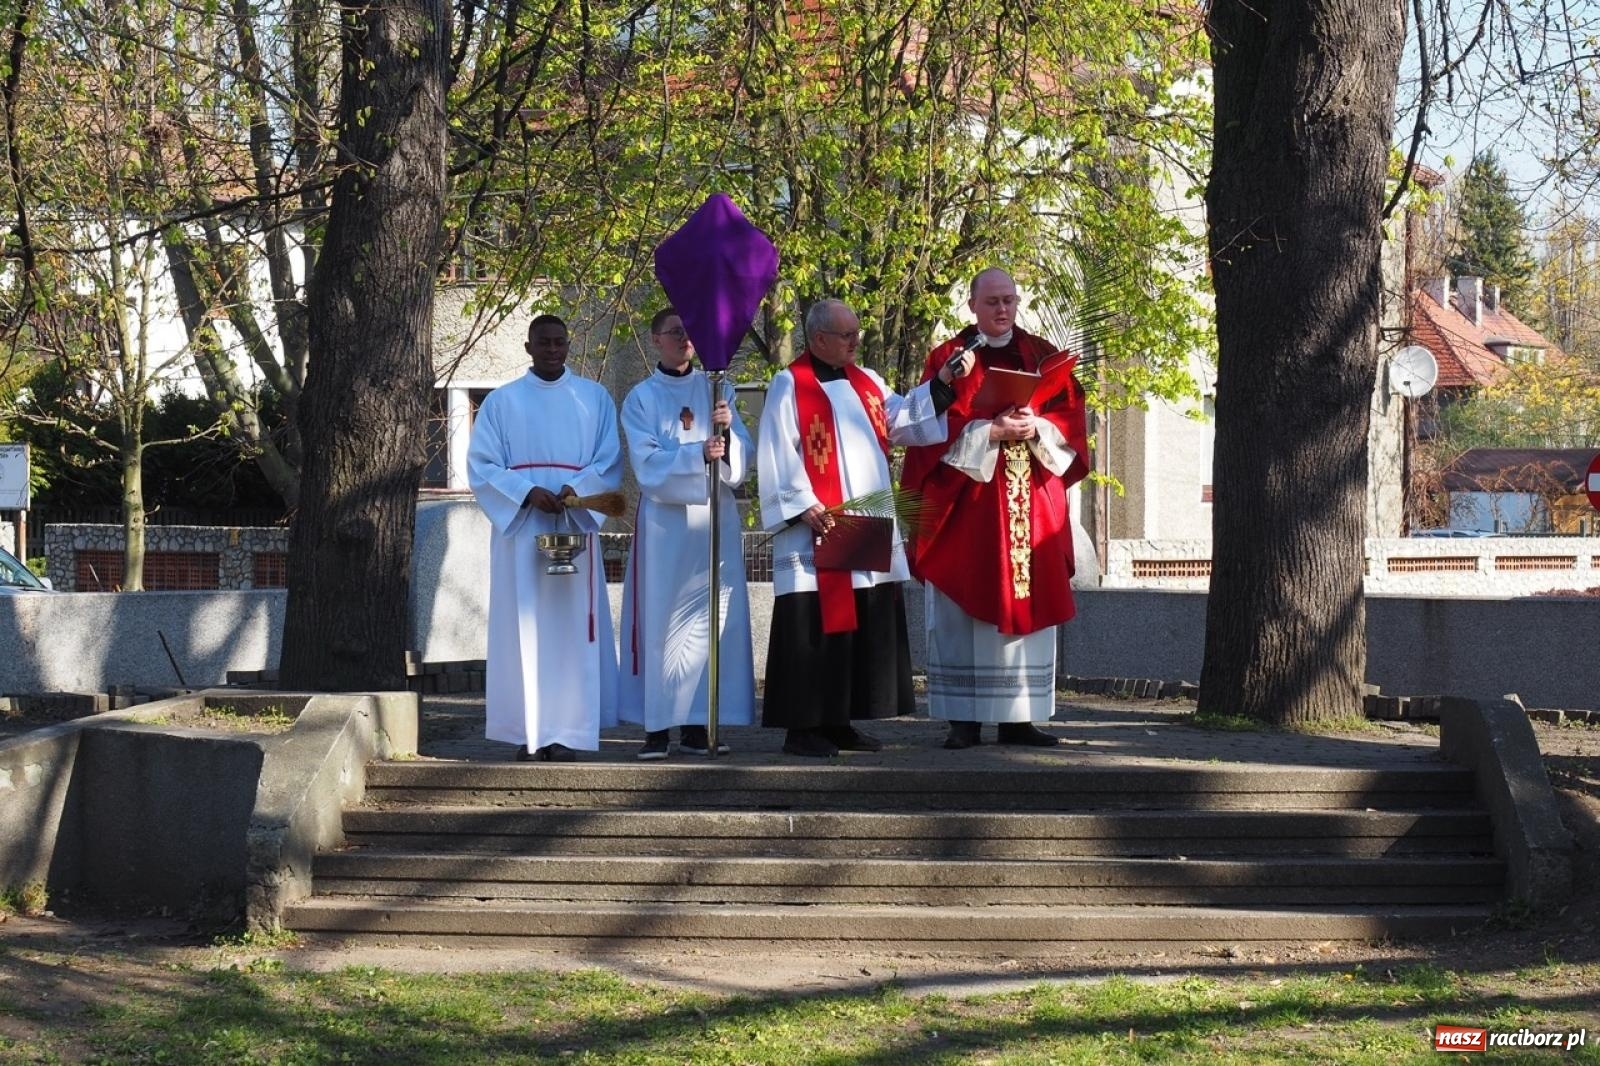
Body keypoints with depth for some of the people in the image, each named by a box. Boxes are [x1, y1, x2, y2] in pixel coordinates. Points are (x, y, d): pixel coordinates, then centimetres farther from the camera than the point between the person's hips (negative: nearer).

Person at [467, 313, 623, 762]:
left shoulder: (594, 398, 13)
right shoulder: (501, 401, 10)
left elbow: (610, 460, 6)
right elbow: (482, 465, 2)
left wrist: (577, 489, -13)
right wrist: (527, 493, -13)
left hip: (574, 526, 1)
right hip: (519, 526, -1)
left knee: (571, 625, -4)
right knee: (524, 625, -4)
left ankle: (563, 732, -5)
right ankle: (528, 732, -3)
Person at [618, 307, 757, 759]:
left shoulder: (717, 390, 12)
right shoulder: (641, 398, 4)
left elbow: (740, 458, 5)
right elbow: (648, 464, -8)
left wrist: (727, 430, -17)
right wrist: (698, 453, -24)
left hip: (715, 518, 3)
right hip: (664, 521, -2)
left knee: (713, 618, -2)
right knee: (662, 619, -6)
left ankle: (698, 725, 3)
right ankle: (658, 726, -4)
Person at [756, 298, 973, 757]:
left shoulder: (866, 382, 16)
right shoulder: (789, 386, -5)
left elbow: (906, 419, 10)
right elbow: (776, 457, -10)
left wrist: (941, 383, -1)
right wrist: (803, 507, -18)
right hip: (817, 531, -7)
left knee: (869, 628, 7)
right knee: (815, 628, -7)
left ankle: (839, 722, 13)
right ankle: (803, 727, -3)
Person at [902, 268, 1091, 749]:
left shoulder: (1042, 356, 12)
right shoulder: (948, 358, 4)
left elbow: (1069, 420, 6)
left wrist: (1035, 429, -13)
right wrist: (991, 432, -17)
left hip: (1031, 504, 3)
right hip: (966, 501, -3)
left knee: (1026, 604, 2)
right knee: (962, 609, -5)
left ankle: (1018, 716, 6)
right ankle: (963, 719, -2)